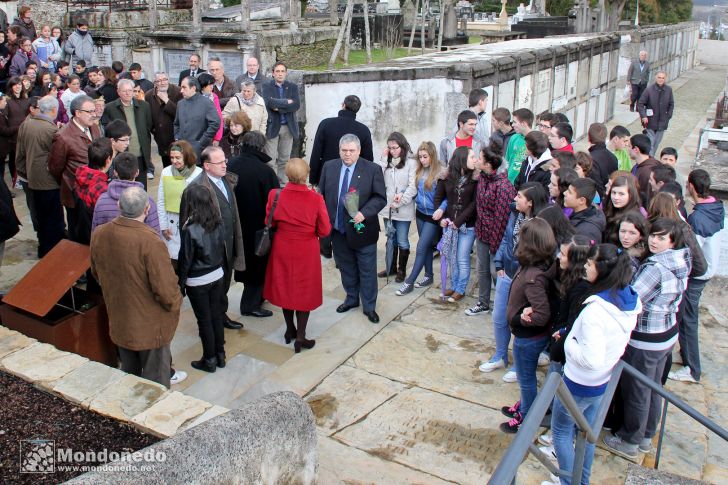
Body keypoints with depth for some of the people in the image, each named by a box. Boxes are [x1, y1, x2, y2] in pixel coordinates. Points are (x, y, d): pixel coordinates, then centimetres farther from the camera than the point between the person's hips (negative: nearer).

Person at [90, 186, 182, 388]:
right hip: (151, 326, -6)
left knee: (128, 375, 25)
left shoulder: (98, 234, -8)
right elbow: (166, 288, -25)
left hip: (119, 322, 6)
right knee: (155, 385, 12)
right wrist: (175, 304, -4)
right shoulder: (150, 241, -29)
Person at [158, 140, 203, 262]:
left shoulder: (199, 174, -10)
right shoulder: (166, 172, -2)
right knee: (174, 257, 7)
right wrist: (163, 226, 4)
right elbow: (161, 202, 5)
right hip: (172, 225, 2)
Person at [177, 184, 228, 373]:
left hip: (198, 282, -5)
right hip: (218, 276, 5)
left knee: (204, 320, 7)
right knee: (216, 315, 17)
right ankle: (220, 355, 28)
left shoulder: (190, 229, -21)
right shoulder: (218, 223, -6)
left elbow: (185, 260, -15)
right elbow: (222, 249, 4)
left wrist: (181, 283, -3)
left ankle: (209, 360, 19)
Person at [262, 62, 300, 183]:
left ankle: (282, 182, 16)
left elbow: (297, 105, -6)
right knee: (270, 159, -4)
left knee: (284, 158, 8)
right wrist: (287, 102, -12)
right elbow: (269, 102, -17)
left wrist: (279, 107, -12)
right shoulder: (266, 86, 2)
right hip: (272, 126, -3)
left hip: (288, 126, 3)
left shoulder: (293, 87, 9)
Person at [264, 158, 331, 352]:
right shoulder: (316, 199, -20)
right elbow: (324, 230, -12)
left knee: (285, 286, 20)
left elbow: (270, 222, 0)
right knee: (304, 290, 12)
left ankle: (290, 329, 34)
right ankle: (300, 337, 16)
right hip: (306, 251, -2)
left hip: (283, 249, 2)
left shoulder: (275, 195, -15)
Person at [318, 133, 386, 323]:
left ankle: (369, 307, 22)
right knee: (346, 268, 19)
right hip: (338, 229, 4)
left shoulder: (373, 169, -10)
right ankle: (351, 299, 39)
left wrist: (364, 213, -25)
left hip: (362, 229, -3)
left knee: (367, 270, 8)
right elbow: (322, 194, 6)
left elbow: (380, 198, -11)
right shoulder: (329, 167, 1)